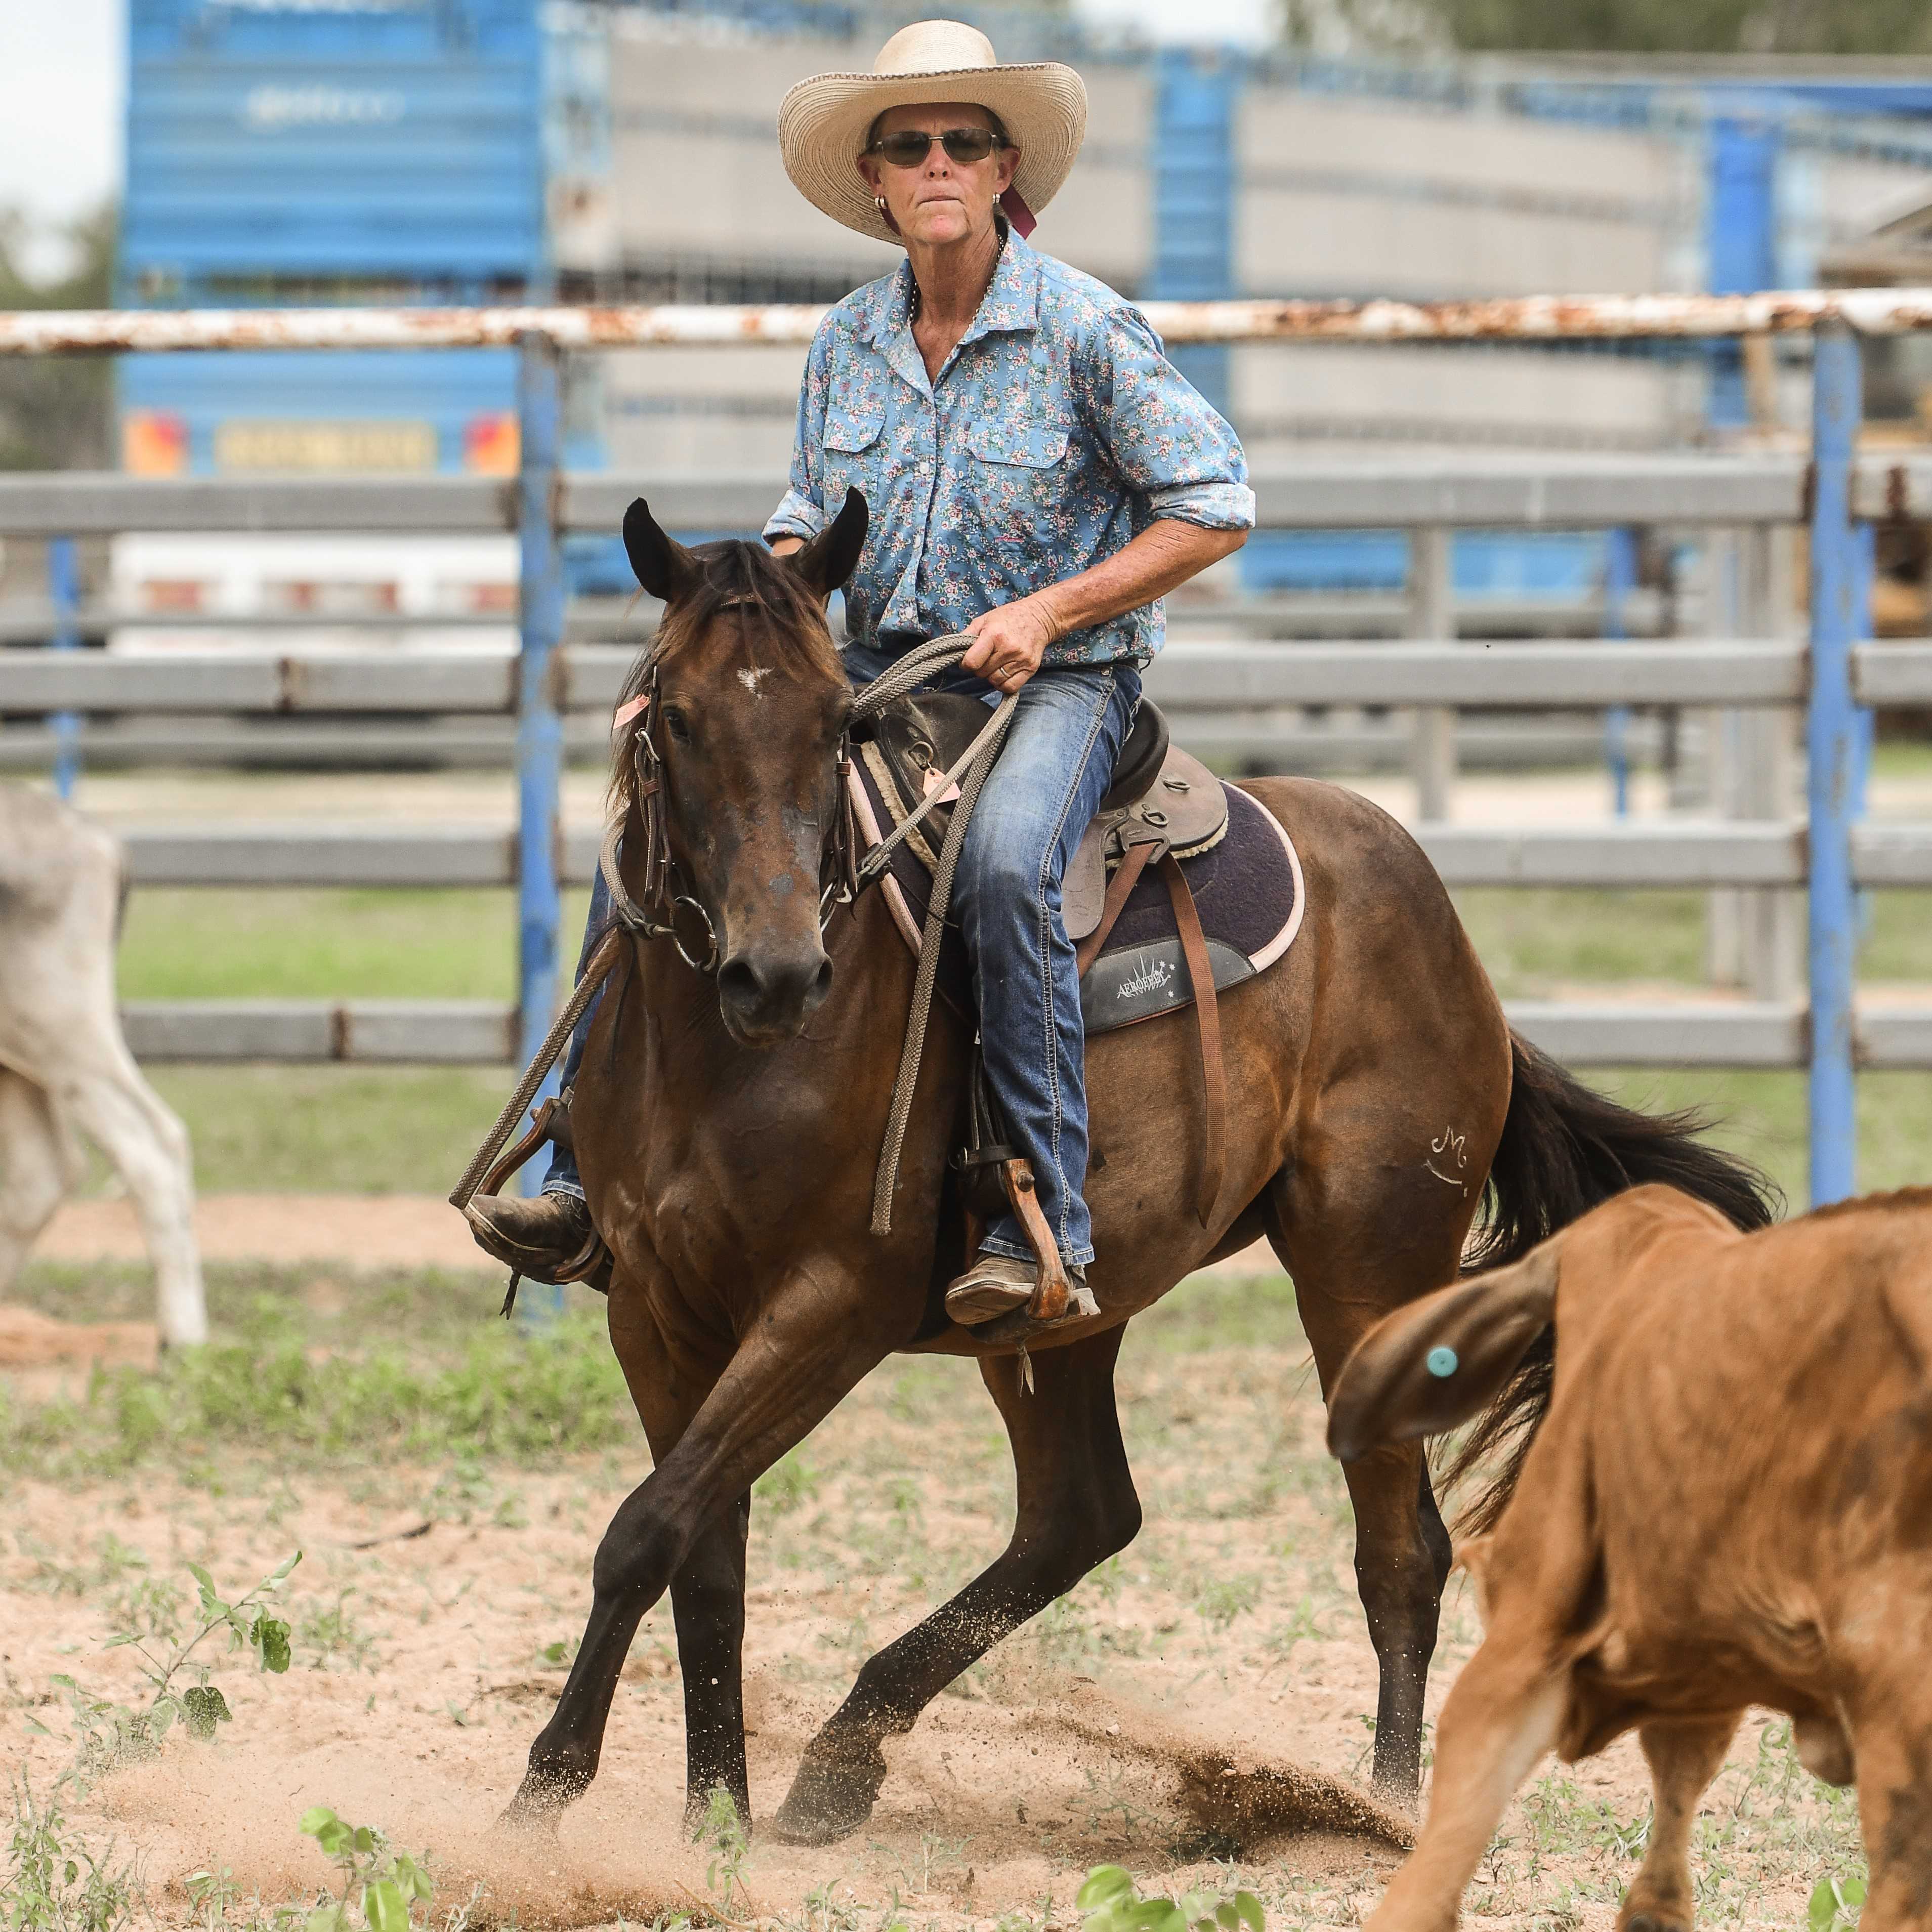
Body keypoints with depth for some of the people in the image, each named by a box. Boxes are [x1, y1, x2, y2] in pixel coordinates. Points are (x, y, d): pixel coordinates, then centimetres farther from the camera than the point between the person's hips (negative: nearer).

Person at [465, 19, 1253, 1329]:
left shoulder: (1086, 329, -10)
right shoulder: (850, 343, 6)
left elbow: (1215, 509, -8)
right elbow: (812, 520, 16)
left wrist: (1047, 611, -15)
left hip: (1057, 679, -6)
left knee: (1004, 864, -38)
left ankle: (1048, 1230, -33)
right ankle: (591, 1180, -8)